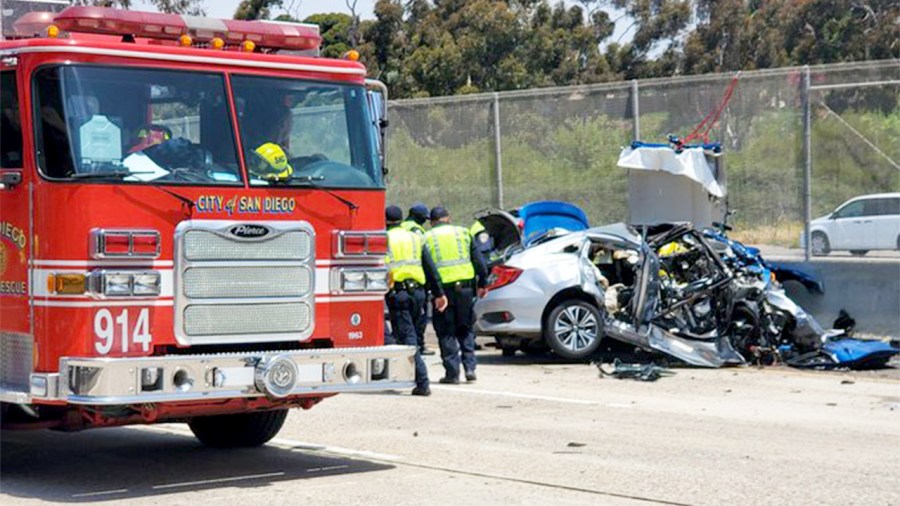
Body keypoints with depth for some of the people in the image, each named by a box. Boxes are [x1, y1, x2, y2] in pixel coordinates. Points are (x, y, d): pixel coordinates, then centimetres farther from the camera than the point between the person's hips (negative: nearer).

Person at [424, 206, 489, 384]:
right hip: (465, 286, 2)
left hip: (443, 289, -2)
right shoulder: (463, 233, 8)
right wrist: (482, 284, 13)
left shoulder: (427, 238, 3)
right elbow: (479, 261, 8)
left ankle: (452, 373, 4)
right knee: (465, 329, 16)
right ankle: (470, 367, 6)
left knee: (446, 333, 5)